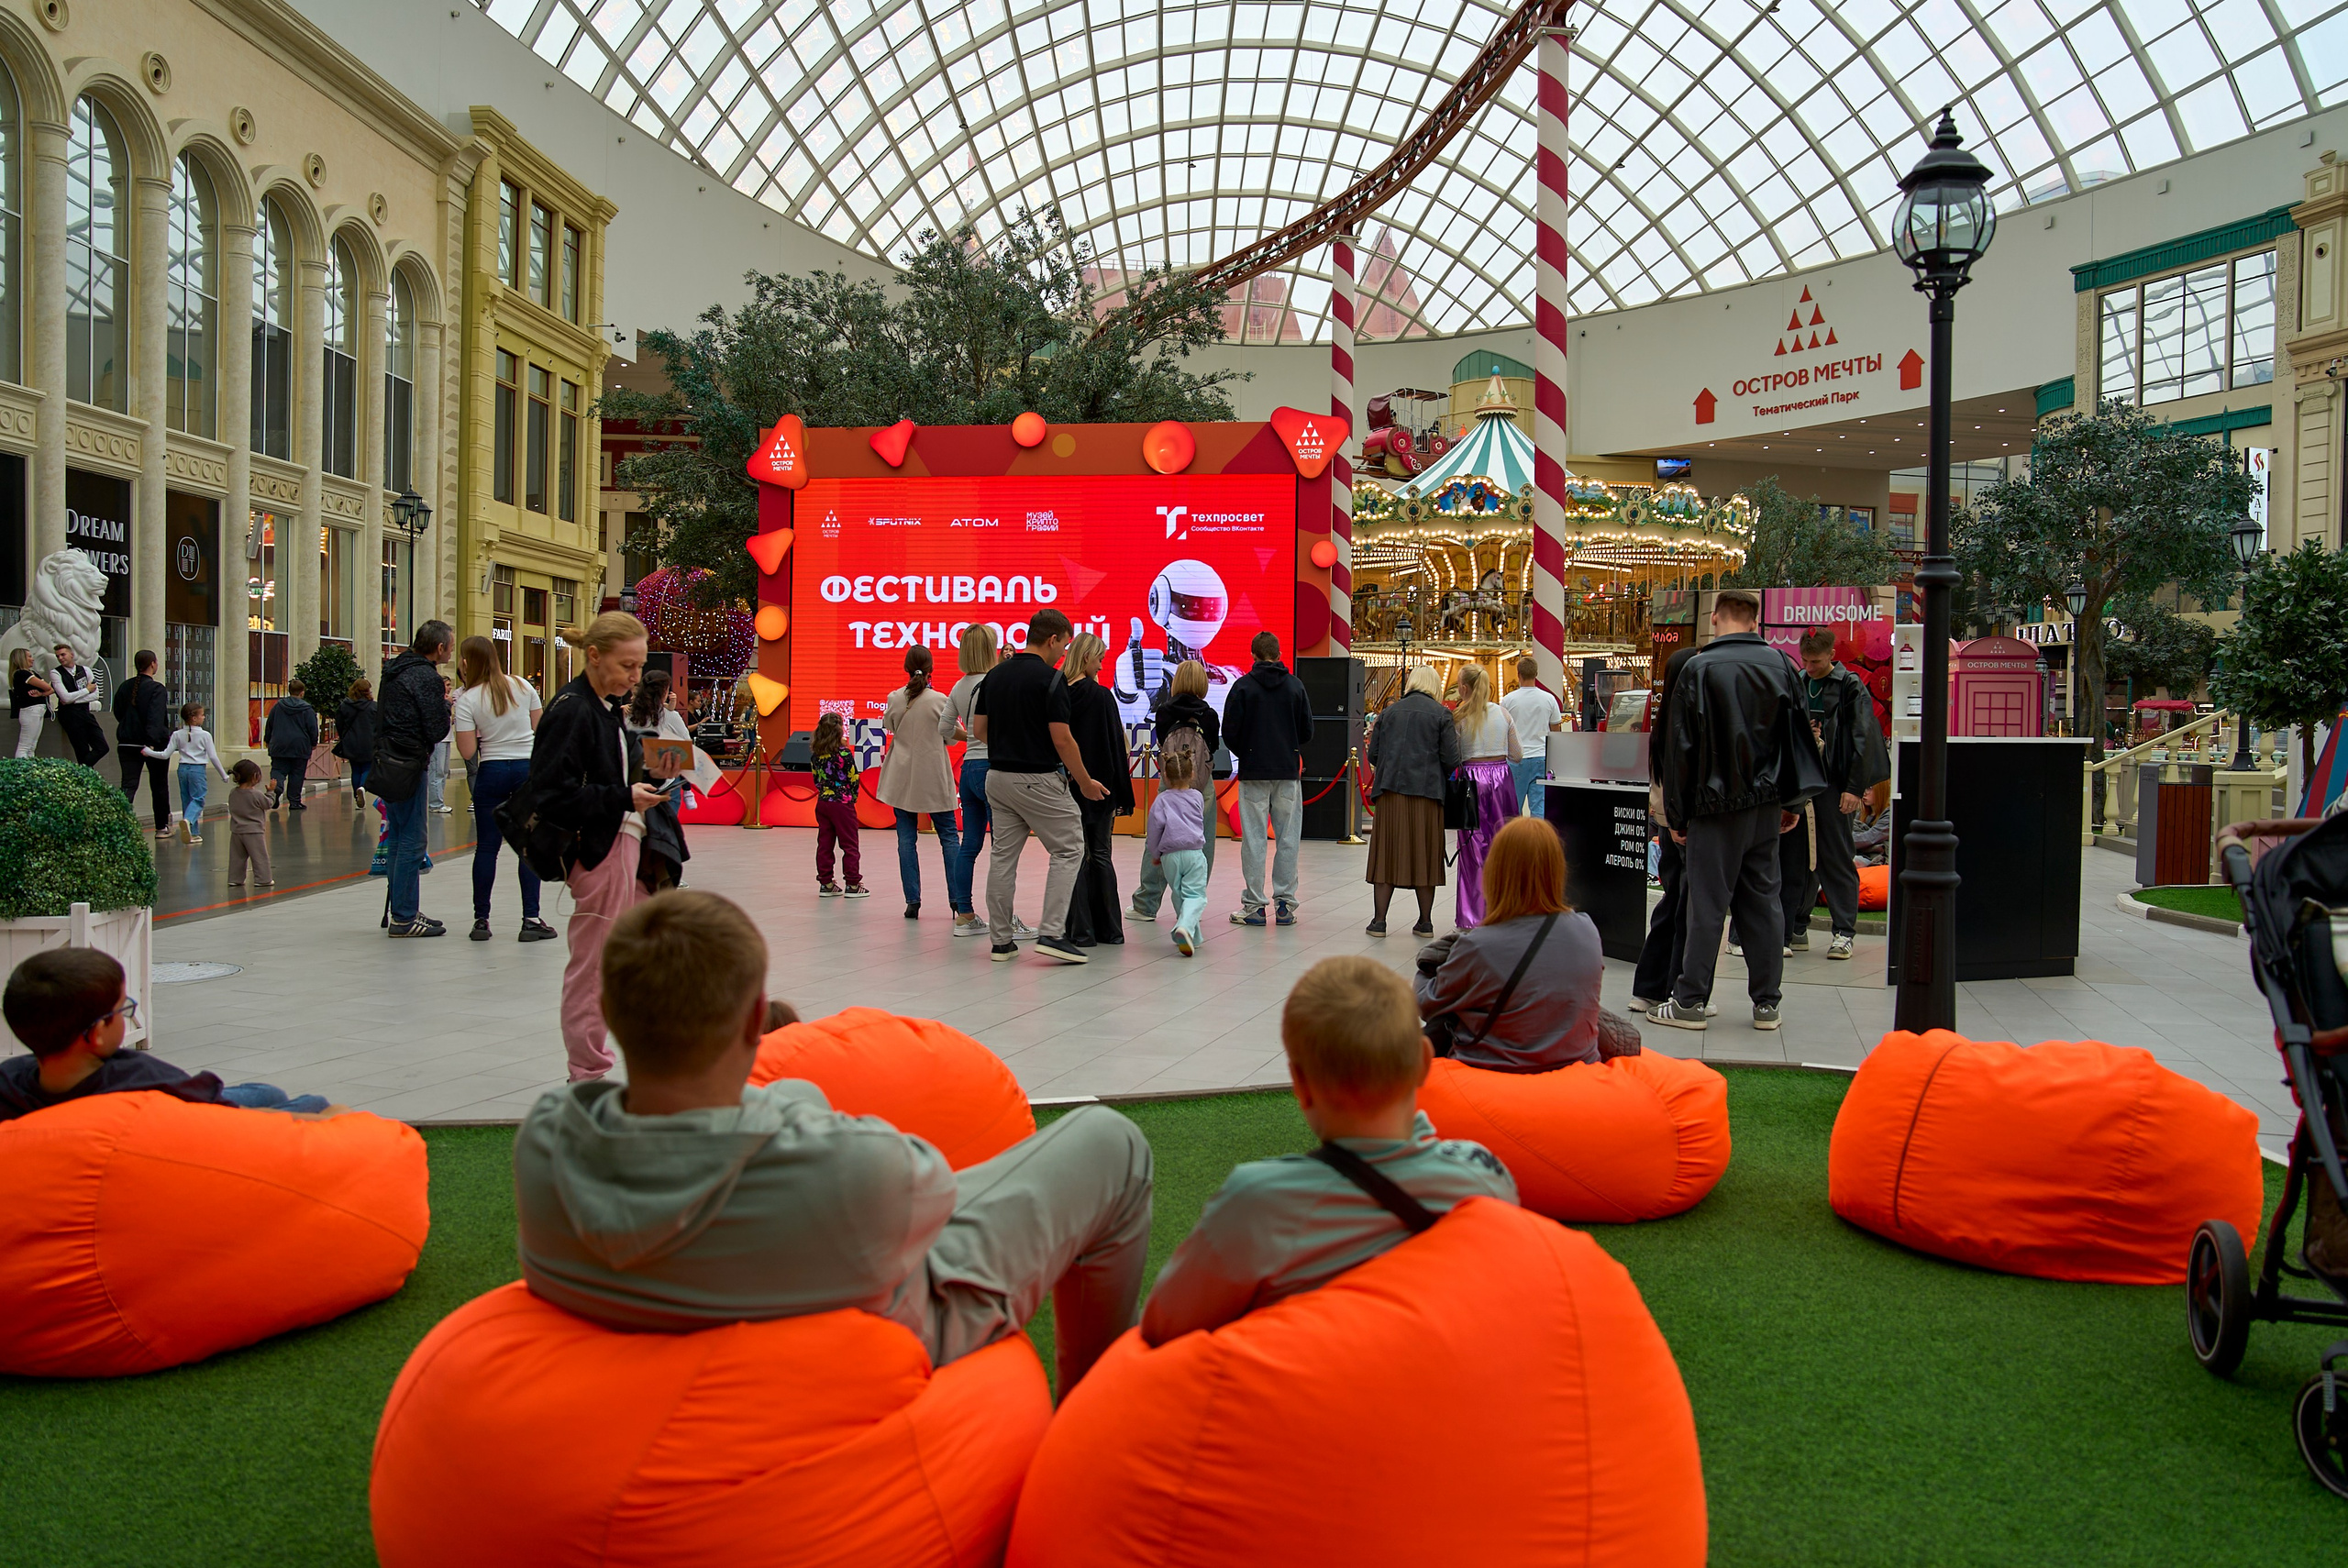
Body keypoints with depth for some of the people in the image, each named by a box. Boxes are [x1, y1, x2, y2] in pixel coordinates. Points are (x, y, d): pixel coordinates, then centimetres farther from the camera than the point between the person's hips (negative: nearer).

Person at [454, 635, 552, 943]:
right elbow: (540, 727, 8)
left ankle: (481, 920, 11)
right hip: (529, 768, 2)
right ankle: (531, 920, 0)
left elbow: (467, 752, -8)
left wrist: (456, 724, 6)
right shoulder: (522, 687, 2)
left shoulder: (467, 700, -7)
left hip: (492, 771, -1)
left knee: (486, 846, 7)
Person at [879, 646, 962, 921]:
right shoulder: (940, 700, -11)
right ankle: (959, 902, 1)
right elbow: (951, 736, -1)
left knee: (907, 837, 6)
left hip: (902, 777, 2)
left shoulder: (894, 699, -4)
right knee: (949, 836, 6)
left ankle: (912, 901, 2)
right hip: (933, 777, -2)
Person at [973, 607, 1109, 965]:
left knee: (1003, 856, 10)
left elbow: (978, 729, 10)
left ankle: (1001, 940, 12)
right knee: (1068, 849, 2)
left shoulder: (995, 675, 8)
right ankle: (1052, 933, -5)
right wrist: (1085, 783, -6)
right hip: (1038, 780, -7)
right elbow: (1062, 739, -16)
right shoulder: (1050, 679, -14)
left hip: (998, 777, 7)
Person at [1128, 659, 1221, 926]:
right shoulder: (1209, 715, -5)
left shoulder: (1164, 712, -4)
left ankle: (1145, 904, 10)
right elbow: (1214, 747, 5)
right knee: (1200, 847, 6)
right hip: (1203, 786, -1)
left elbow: (1160, 742, 8)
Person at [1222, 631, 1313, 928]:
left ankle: (1253, 905, 3)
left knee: (1253, 839, 2)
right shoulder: (1296, 686, 3)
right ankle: (1285, 904, 8)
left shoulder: (1243, 686, -5)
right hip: (1288, 772, 2)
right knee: (1288, 838, 7)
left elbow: (1229, 731, -6)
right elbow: (1307, 731, 4)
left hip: (1253, 772, -2)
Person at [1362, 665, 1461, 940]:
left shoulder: (1390, 711, 8)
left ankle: (1379, 920, 3)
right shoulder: (1441, 714, 1)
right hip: (1427, 792, -1)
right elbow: (1451, 759, -5)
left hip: (1391, 790, 2)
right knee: (1425, 855, 7)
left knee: (1387, 854, 5)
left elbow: (1372, 754, 7)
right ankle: (1425, 922, 12)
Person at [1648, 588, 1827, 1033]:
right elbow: (1799, 735, 10)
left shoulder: (1699, 669, -10)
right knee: (1763, 900, 10)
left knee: (1707, 904, -1)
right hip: (1767, 804, 4)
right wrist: (1791, 800, 18)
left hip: (1717, 804, -4)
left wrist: (1676, 814, -1)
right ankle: (1767, 1002, 14)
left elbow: (1680, 747, -8)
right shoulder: (1781, 664, 4)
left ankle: (1690, 1001, 4)